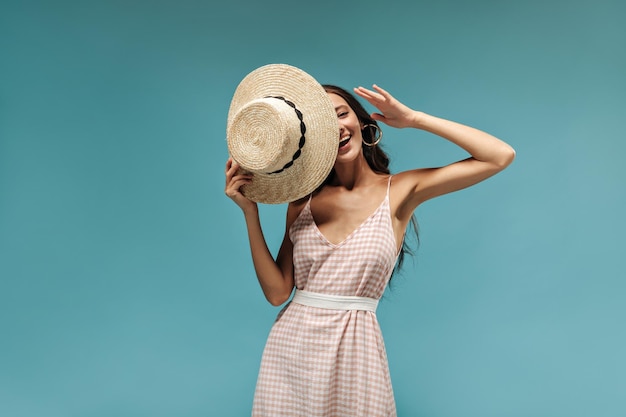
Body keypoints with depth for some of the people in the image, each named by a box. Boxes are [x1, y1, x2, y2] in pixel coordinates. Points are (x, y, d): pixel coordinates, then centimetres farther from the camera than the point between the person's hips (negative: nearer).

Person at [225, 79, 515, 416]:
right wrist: (250, 211, -7)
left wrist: (412, 118, -8)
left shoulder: (400, 190, -4)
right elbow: (277, 292, -2)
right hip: (291, 344, 3)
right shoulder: (303, 201, 3)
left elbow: (500, 156, -9)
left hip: (355, 350, -2)